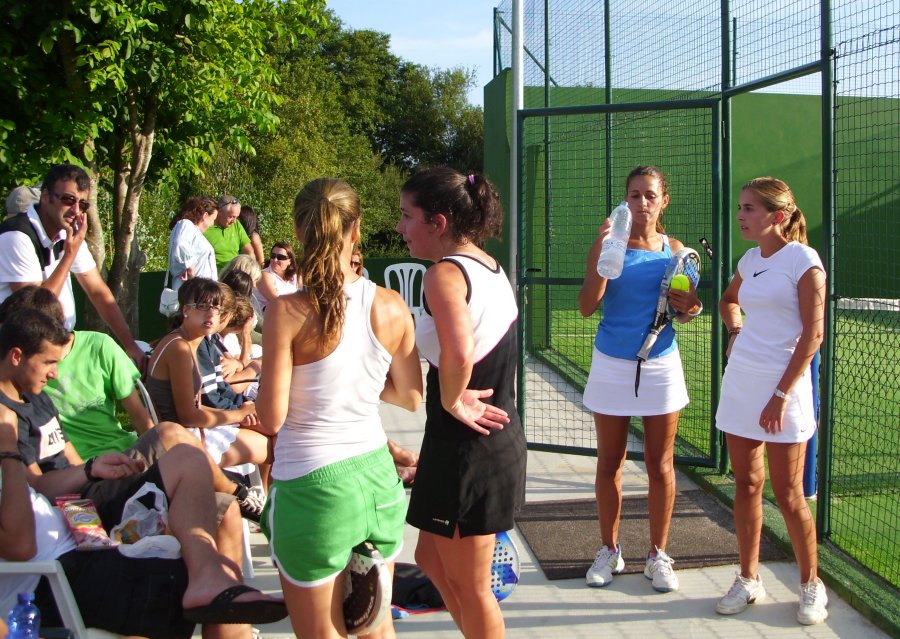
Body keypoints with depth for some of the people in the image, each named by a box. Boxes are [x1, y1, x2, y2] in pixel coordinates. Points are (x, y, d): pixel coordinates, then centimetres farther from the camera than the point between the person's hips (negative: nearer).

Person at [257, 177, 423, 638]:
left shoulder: (288, 312, -15)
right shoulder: (391, 306, -3)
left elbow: (271, 418, -12)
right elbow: (411, 396, 7)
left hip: (313, 484, -4)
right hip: (378, 477, 5)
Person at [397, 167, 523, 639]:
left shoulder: (444, 273, -19)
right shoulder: (490, 267, 9)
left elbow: (459, 354, -37)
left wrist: (451, 401, -19)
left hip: (464, 446, -9)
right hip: (500, 437, 9)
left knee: (469, 585, 10)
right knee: (432, 559, 25)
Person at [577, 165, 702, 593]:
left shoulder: (674, 250, 4)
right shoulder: (607, 246, -4)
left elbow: (683, 312, 11)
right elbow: (587, 306, -15)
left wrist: (690, 309, -12)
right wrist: (603, 252, -24)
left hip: (660, 365, 2)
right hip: (612, 365, -2)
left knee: (660, 465, 7)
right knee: (609, 462, 8)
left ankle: (658, 555, 20)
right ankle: (609, 551, 22)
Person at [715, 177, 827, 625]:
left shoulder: (803, 260, -10)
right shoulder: (750, 260, 9)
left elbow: (813, 333, -14)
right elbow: (728, 300, 31)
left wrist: (781, 395, -17)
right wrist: (735, 331, 10)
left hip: (782, 387, -6)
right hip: (740, 382, 6)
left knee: (787, 494, 1)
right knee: (746, 484, 10)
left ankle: (812, 585, 18)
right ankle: (748, 580, 21)